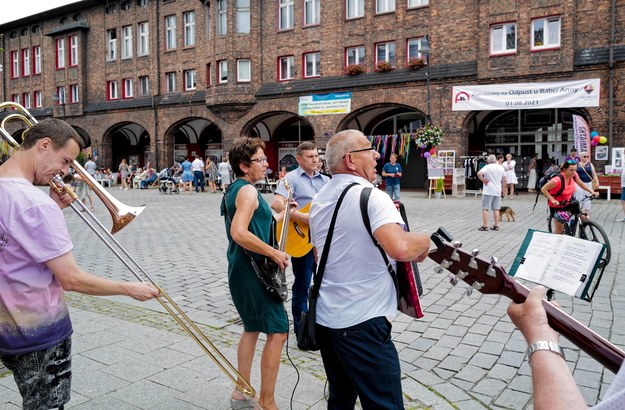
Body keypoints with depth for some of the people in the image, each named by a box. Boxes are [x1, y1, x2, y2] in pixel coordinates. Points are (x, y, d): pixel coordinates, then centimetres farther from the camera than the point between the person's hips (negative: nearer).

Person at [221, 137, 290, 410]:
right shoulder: (248, 190, -18)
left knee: (252, 328, 20)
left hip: (241, 269, 11)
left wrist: (281, 215, 18)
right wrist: (274, 253, -22)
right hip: (253, 270, -11)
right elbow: (239, 233, -30)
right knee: (277, 332, -4)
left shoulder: (233, 189, 13)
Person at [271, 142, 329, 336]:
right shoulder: (292, 178, -8)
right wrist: (302, 217, -26)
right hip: (301, 238, -6)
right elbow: (276, 204, -21)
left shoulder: (325, 180, 13)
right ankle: (301, 331, 19)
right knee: (302, 286, 4)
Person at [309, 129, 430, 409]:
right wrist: (424, 240, -12)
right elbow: (400, 249, -34)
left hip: (324, 318, 9)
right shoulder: (371, 197, -17)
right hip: (361, 323, -8)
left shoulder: (319, 199, 10)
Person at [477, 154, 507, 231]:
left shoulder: (487, 167, -7)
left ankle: (485, 226, -1)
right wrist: (503, 190, 21)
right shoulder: (501, 168, 9)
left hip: (488, 191, -5)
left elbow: (479, 173, -25)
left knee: (485, 209, 0)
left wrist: (483, 180, -10)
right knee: (496, 209, 11)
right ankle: (496, 225, 13)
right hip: (498, 191, 5)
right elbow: (504, 181, 11)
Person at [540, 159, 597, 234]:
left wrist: (592, 192, 1)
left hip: (568, 203, 6)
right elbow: (543, 189, -27)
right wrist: (552, 200, -34)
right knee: (559, 229, -1)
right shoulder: (558, 180, -31)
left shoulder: (574, 175, -11)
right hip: (557, 205, -6)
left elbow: (581, 184, 9)